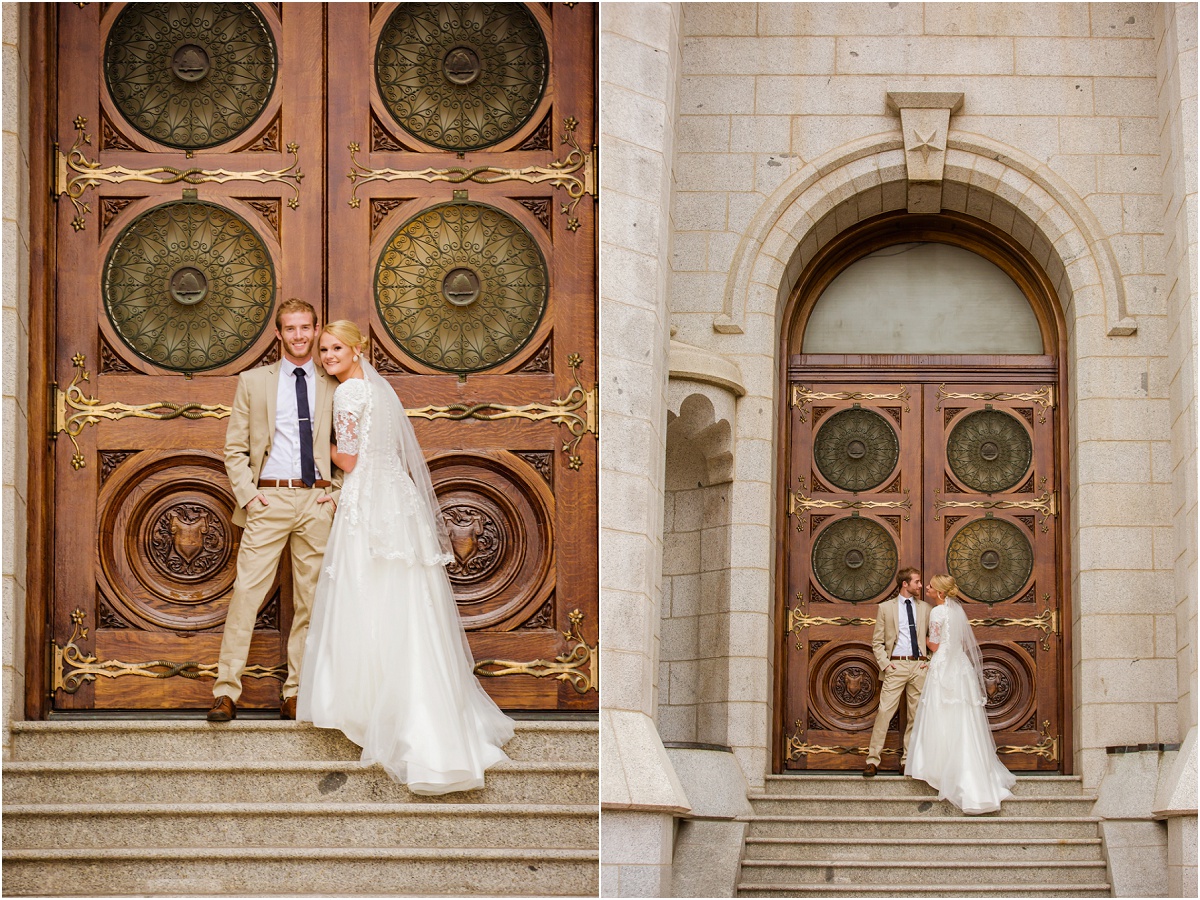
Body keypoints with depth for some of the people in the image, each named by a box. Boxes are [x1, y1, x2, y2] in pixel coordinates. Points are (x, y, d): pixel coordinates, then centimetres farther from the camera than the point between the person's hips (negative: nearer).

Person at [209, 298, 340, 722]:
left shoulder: (333, 386, 11)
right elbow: (234, 448, 9)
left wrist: (338, 492, 2)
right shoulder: (253, 382, 9)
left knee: (311, 600, 2)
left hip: (317, 501, 1)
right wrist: (247, 494, -3)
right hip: (269, 500, -1)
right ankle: (226, 691, -5)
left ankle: (294, 694, 8)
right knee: (246, 592, -8)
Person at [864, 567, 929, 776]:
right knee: (884, 711, -9)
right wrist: (884, 663, -5)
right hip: (896, 665, -3)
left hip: (920, 666, 3)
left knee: (917, 714, 4)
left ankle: (908, 760, 12)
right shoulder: (886, 608, 6)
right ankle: (873, 760, -5)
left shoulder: (925, 608, 12)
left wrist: (931, 661, 4)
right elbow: (877, 641, 7)